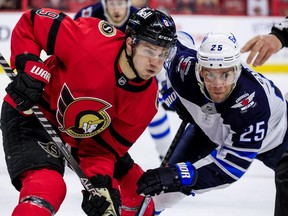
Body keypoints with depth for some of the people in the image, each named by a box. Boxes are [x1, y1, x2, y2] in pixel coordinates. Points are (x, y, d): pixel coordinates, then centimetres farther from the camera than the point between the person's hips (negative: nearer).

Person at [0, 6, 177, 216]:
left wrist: (101, 182, -29)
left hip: (83, 137, 6)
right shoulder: (90, 39, -32)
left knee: (134, 189, 8)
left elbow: (102, 147, -12)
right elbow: (32, 21, -21)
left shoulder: (147, 99, -15)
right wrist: (29, 67, -32)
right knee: (47, 187, -30)